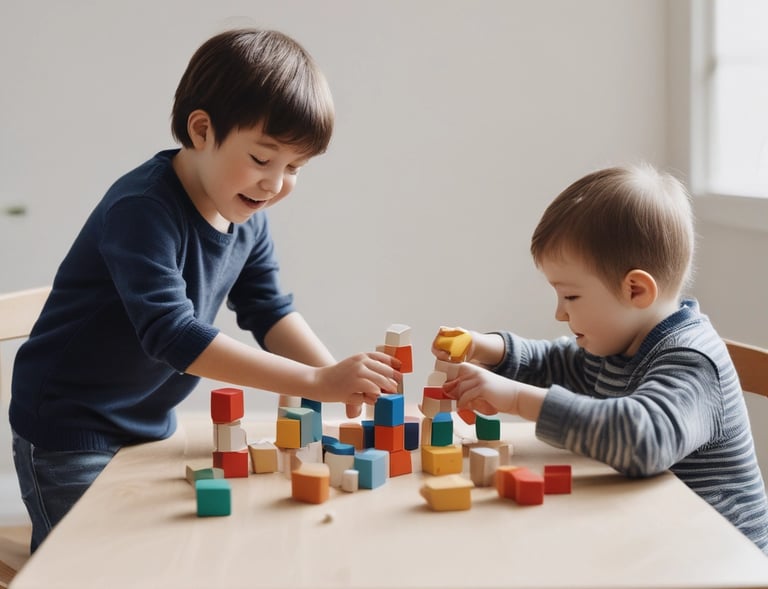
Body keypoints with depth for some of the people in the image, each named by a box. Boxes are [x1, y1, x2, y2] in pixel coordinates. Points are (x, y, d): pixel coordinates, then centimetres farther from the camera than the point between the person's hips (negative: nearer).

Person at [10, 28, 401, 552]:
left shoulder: (248, 220, -1)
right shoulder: (143, 210, -28)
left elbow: (269, 312, 3)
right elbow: (172, 334, -36)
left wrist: (343, 381, -16)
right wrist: (316, 381, -39)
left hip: (150, 426, 8)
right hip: (70, 434, -8)